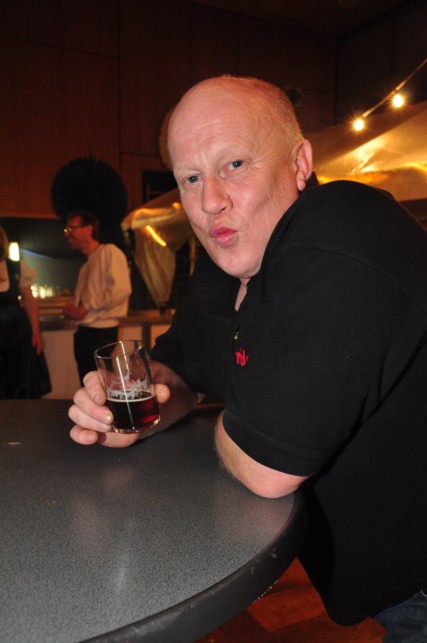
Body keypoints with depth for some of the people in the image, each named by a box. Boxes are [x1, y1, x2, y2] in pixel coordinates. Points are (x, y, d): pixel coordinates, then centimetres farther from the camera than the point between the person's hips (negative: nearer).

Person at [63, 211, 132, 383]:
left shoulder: (109, 251, -6)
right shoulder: (87, 264, 19)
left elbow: (121, 289, -19)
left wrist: (86, 306, -13)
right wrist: (72, 308, 0)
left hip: (102, 332, -8)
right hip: (83, 332, 8)